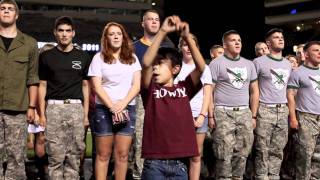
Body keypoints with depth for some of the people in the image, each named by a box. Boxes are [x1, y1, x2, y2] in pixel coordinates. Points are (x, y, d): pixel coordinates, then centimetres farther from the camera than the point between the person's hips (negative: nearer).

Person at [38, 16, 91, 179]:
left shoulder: (83, 57, 10)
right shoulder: (46, 56, 8)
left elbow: (85, 86, 11)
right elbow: (42, 85, 8)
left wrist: (86, 114, 4)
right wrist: (42, 113, 0)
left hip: (76, 107, 1)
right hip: (54, 107, -1)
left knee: (74, 155, 3)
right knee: (55, 156, -2)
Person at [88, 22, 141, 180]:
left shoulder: (132, 58, 12)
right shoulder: (99, 58, 5)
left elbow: (136, 85, 3)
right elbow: (97, 87, -2)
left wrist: (122, 104, -11)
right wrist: (112, 107, -13)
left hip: (127, 109, 2)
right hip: (104, 109, -2)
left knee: (122, 155, 1)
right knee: (103, 155, 1)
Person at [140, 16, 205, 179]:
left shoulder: (184, 88, 7)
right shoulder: (151, 89, 3)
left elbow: (201, 67, -5)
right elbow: (146, 63, -13)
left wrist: (187, 36, -12)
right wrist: (163, 32, -16)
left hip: (179, 164, 2)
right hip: (154, 163, -2)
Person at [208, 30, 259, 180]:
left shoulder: (249, 64, 14)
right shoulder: (216, 63, 0)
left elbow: (254, 91, 16)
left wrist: (253, 116, 10)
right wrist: (210, 115, -11)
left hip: (244, 113, 5)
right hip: (223, 113, -4)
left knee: (242, 154, 6)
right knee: (225, 155, -5)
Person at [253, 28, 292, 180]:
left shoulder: (288, 64, 14)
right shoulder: (259, 62, -4)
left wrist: (288, 109, 14)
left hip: (282, 111, 5)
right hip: (265, 110, -5)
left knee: (277, 150, 9)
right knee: (263, 151, -2)